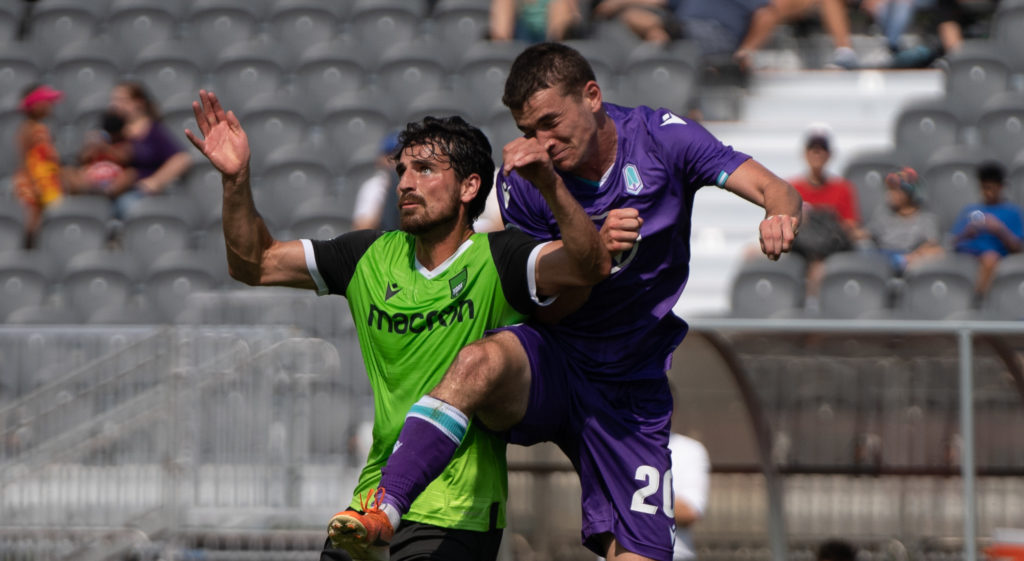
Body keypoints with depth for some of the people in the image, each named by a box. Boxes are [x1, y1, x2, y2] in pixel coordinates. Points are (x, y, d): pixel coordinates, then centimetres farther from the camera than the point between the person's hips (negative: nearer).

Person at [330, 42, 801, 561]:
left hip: (633, 391, 1)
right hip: (548, 366, -1)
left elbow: (775, 191, -15)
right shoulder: (523, 180, -6)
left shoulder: (661, 139, -6)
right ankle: (382, 512, -43)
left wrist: (779, 212, -40)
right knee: (482, 360, -37)